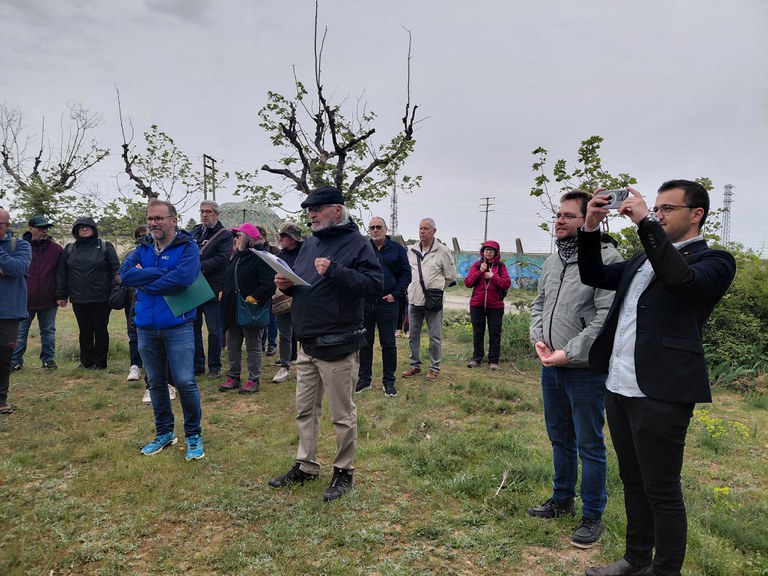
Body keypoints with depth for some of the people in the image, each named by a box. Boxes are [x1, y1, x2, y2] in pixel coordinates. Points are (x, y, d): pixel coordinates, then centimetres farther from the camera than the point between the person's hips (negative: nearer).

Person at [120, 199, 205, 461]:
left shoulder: (187, 247, -6)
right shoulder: (143, 248, 9)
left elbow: (182, 279, -23)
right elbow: (125, 273, -8)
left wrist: (145, 281, -10)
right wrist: (162, 274, -16)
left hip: (178, 326, -5)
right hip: (146, 327, 5)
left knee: (185, 382, -5)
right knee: (155, 383, 15)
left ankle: (193, 434, 13)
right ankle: (164, 432, 30)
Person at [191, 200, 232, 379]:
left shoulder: (225, 235, -3)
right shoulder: (194, 232, 13)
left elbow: (220, 259, -15)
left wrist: (198, 267, -20)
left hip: (212, 290, -5)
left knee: (214, 331, 4)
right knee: (193, 329, 10)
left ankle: (214, 367, 16)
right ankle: (197, 365, 22)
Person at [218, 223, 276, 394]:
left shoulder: (261, 257, -14)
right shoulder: (237, 257, 14)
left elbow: (268, 285, -22)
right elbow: (227, 280, 23)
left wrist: (252, 299, -23)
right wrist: (223, 294, 8)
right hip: (233, 310, 9)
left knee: (253, 346, 3)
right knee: (232, 345, 15)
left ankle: (254, 380, 13)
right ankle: (233, 377, 27)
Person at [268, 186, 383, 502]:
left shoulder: (357, 243, -11)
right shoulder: (310, 242, 13)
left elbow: (374, 285, -21)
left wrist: (334, 271, -28)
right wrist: (286, 285, -1)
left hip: (337, 346, -8)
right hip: (307, 344, 8)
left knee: (343, 414, 6)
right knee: (305, 409, 17)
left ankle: (344, 472, 23)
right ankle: (305, 466, 33)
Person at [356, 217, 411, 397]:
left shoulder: (397, 249, 4)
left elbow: (406, 273, 4)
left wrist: (396, 294, -5)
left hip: (387, 303, -1)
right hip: (364, 303, 1)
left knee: (388, 344, 5)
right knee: (364, 343, 9)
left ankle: (389, 381, 16)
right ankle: (364, 378, 21)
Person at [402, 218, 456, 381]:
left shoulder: (442, 251, -4)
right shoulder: (412, 250, 8)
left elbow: (450, 275, 5)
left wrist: (437, 288, 8)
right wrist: (411, 288, 14)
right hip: (413, 300, 4)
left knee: (435, 336, 2)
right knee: (413, 334, 11)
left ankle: (434, 367, 14)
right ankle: (415, 365, 24)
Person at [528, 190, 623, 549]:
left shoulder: (607, 259, -14)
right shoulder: (552, 261, 10)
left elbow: (608, 317, -20)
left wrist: (569, 353, -20)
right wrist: (538, 339, 1)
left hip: (586, 370, -7)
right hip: (550, 367, 7)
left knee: (589, 446, 5)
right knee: (559, 438, 20)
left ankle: (593, 516, 21)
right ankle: (562, 499, 38)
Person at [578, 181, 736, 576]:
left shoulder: (714, 261, -6)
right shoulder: (644, 259, 16)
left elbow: (681, 279, -27)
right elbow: (593, 276, 17)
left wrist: (645, 223, -24)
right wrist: (590, 229, 2)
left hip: (660, 394, -8)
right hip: (619, 388, 8)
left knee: (661, 490, 3)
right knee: (633, 481, 19)